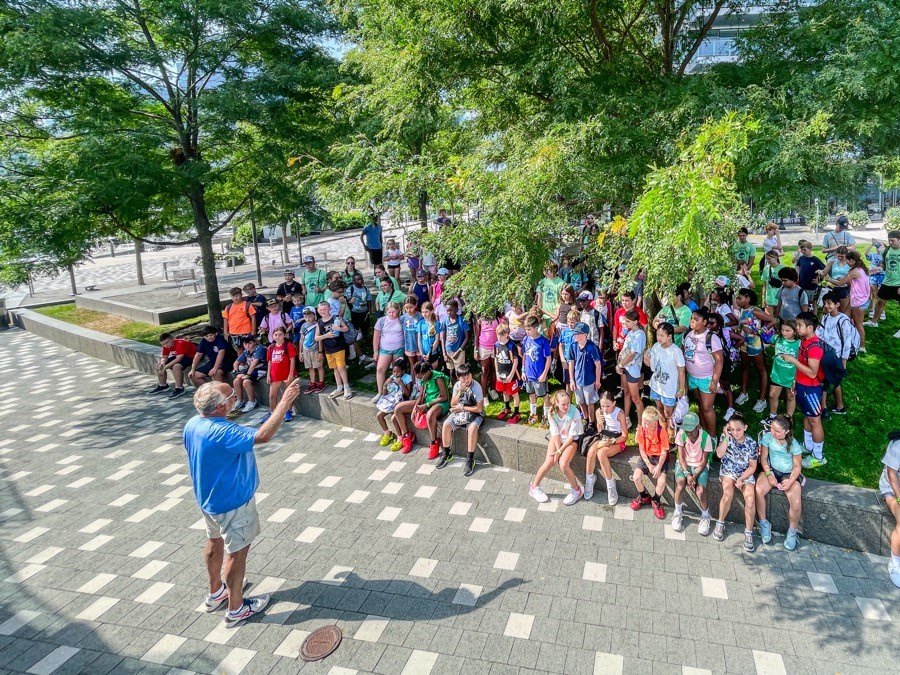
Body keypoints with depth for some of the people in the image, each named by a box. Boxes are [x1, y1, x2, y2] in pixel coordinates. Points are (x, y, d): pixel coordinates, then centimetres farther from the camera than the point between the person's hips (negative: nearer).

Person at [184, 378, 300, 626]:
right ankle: (236, 608, 24)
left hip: (208, 497, 9)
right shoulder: (222, 433, -35)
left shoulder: (192, 425, -6)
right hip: (232, 501, -9)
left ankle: (215, 592, 46)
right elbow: (263, 435, -42)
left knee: (215, 541, 26)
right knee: (237, 552, 8)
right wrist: (285, 402, -39)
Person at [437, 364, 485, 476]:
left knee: (472, 428, -35)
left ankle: (470, 459, -22)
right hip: (459, 412, 5)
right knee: (446, 425, -19)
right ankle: (446, 454, 2)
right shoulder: (457, 385, -3)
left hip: (474, 413, -5)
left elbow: (479, 408, -19)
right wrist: (459, 392, -18)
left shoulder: (476, 387, -19)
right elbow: (452, 404, -3)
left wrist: (462, 408, -16)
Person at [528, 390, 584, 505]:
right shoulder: (552, 413, -16)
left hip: (571, 440, -2)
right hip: (557, 439, 2)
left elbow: (572, 435, -19)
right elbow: (555, 434, -12)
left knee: (563, 464, -24)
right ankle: (534, 487, 6)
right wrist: (558, 450, -19)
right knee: (549, 462, -17)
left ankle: (576, 490, 0)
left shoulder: (574, 412, -24)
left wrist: (560, 451, -19)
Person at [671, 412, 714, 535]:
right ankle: (678, 513, 1)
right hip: (684, 464, 1)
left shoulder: (706, 437, -19)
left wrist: (695, 476, -22)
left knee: (700, 491, -25)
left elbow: (704, 461, -11)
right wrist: (687, 474, -23)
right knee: (680, 485, -27)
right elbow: (681, 457, -10)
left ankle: (705, 516, 7)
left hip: (700, 466, -1)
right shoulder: (681, 434, -16)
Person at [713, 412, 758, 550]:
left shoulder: (751, 443, -9)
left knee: (750, 500, -24)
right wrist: (726, 437, -25)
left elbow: (752, 466, -3)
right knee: (728, 494, -28)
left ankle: (748, 533, -5)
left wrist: (742, 479, -17)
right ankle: (720, 523, -5)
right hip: (728, 471, 0)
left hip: (746, 473, 0)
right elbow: (719, 454, -23)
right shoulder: (726, 437, -9)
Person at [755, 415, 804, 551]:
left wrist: (790, 483, -20)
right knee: (758, 490, -27)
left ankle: (792, 532, 5)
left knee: (796, 503, -23)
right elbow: (763, 458, -4)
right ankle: (764, 524, -6)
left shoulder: (794, 445, -16)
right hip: (771, 470, 2)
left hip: (789, 474, -1)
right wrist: (769, 475, -16)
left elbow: (797, 467, -7)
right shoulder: (767, 437, -13)